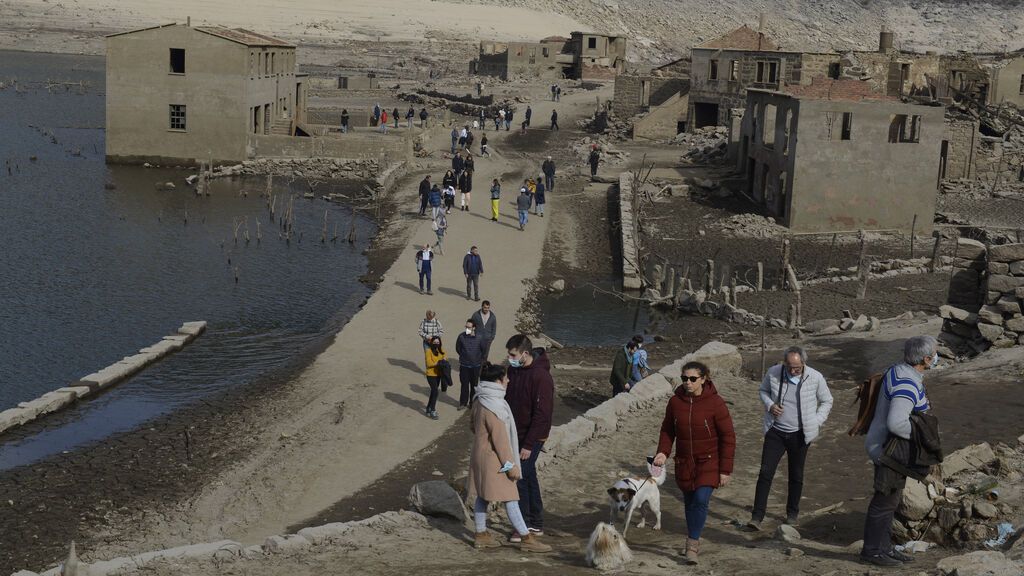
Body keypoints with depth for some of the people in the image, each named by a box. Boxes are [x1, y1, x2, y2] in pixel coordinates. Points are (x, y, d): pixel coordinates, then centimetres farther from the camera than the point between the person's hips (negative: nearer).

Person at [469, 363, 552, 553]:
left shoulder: (480, 402, 5)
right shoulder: (494, 407, -25)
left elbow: (472, 425, 19)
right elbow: (500, 439, -23)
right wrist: (510, 464, -18)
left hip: (480, 456, 10)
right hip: (494, 460, -10)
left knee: (482, 496, 15)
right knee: (510, 499, -3)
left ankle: (481, 535, 23)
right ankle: (526, 538, 3)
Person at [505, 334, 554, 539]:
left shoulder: (540, 377, -22)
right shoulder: (513, 369, 2)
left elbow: (542, 415, -23)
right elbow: (508, 400, 15)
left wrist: (528, 445, -22)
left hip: (531, 437, -8)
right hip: (515, 434, 8)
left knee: (520, 478, -8)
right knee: (528, 477, 15)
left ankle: (525, 527, 2)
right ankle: (536, 524, 25)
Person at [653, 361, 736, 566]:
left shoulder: (715, 403, -15)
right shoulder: (675, 401, -5)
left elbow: (728, 437, -10)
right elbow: (667, 430, 8)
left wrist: (725, 470, -10)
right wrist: (663, 452, -11)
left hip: (709, 462, -4)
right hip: (684, 462, 4)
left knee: (701, 500, -17)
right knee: (690, 502, 12)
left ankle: (692, 544, -7)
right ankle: (694, 541, 30)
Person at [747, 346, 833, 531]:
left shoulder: (815, 378, -11)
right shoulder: (773, 373, -10)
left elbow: (827, 401, 5)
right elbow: (764, 390, 11)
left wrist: (816, 422, -4)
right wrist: (770, 405, -9)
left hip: (799, 434, 0)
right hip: (775, 432, 0)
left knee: (796, 476, 12)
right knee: (765, 473, -7)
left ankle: (792, 514, 30)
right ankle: (757, 516, -6)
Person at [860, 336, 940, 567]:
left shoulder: (899, 370, 5)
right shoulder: (907, 385, -27)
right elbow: (896, 423, -36)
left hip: (887, 446, 10)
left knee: (892, 499, 18)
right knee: (884, 502, 0)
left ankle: (884, 547, 28)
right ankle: (872, 550, 11)